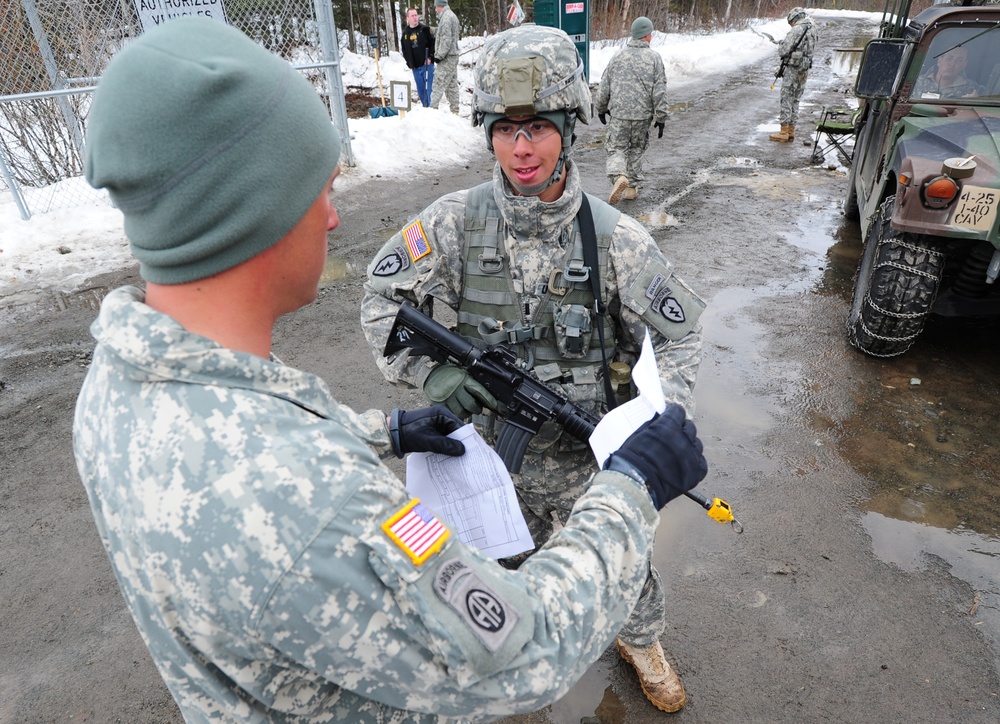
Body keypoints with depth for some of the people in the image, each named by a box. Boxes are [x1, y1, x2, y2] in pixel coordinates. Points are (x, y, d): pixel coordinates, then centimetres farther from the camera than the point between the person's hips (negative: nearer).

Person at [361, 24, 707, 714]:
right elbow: (382, 296, -3)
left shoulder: (615, 237, -15)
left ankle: (642, 640, 55)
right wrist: (432, 370, -17)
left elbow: (678, 338, -6)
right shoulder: (454, 222, -13)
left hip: (586, 452, 0)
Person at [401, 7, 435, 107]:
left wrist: (430, 57, -10)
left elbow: (433, 43, -1)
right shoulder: (405, 33, 11)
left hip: (427, 65, -4)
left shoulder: (424, 29, 0)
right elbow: (404, 50, 17)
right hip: (415, 67, 4)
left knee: (428, 89, -7)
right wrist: (409, 63, 8)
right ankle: (425, 108, 20)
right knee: (420, 90, 10)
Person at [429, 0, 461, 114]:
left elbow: (446, 40, -20)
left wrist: (439, 56, -16)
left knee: (439, 85, -10)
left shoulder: (446, 17, -14)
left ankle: (432, 109, -10)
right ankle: (455, 111, 13)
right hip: (453, 56, 10)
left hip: (446, 58, -10)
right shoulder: (452, 16, 17)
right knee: (452, 85, 10)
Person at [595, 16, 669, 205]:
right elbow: (660, 91, -4)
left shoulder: (619, 55, 4)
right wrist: (661, 117, 1)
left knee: (616, 148, 4)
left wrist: (601, 109, 21)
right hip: (642, 114, 0)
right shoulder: (654, 57, -1)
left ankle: (618, 177, -25)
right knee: (636, 149, 16)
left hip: (618, 113, 0)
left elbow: (604, 87, 7)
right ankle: (632, 187, 21)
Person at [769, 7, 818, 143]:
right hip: (804, 70, 8)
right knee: (795, 100, 13)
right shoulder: (812, 29, 8)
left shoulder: (796, 30, -16)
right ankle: (791, 131, 17)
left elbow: (782, 51, -15)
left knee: (787, 100, -3)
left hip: (793, 69, -8)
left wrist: (782, 41, 5)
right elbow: (811, 50, 15)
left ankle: (784, 133, -3)